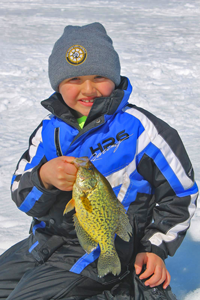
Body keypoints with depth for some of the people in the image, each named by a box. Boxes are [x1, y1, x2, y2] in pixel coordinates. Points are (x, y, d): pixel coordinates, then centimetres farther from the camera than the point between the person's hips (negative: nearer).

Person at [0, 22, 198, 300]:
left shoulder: (139, 128, -11)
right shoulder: (50, 130, 4)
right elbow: (23, 198, -1)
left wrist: (156, 249, -4)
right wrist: (44, 176, -24)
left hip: (101, 253, -7)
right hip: (46, 241, 7)